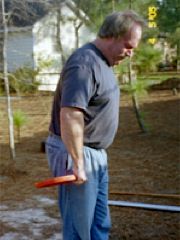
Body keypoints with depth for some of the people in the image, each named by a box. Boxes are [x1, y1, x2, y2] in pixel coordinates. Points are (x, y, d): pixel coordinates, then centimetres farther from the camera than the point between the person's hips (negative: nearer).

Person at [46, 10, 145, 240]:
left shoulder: (103, 62, 12)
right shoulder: (84, 64, -21)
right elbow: (70, 116, -30)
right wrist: (78, 163, -26)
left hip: (96, 154, 10)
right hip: (75, 153, -10)